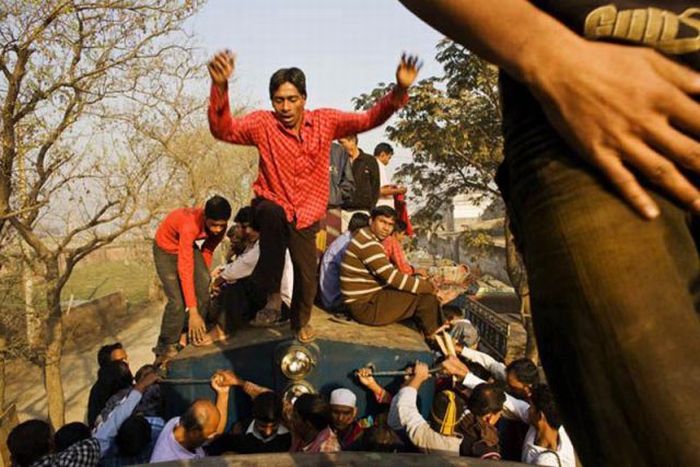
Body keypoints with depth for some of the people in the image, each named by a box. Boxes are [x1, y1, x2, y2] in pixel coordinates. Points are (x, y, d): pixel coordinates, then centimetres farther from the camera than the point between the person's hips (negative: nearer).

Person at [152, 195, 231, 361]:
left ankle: (196, 336, -1)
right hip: (166, 249, -5)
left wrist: (204, 276, -1)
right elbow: (185, 269, -43)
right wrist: (193, 312, -44)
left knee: (204, 288, -17)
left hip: (189, 246, 5)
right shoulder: (190, 225, -42)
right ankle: (166, 348, 1)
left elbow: (208, 250, -1)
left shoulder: (219, 226, -22)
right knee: (178, 300, -18)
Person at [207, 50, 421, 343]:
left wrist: (399, 91, -30)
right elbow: (223, 130, -28)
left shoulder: (325, 121, -8)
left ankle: (301, 321, 43)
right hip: (272, 205, -2)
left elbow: (368, 120, -12)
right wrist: (219, 87, -46)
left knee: (307, 277, 6)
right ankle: (268, 291, -16)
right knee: (274, 215, -39)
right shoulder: (263, 124, -14)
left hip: (307, 214, 2)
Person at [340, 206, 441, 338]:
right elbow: (392, 277, -23)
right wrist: (429, 286, -14)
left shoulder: (370, 239, 12)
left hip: (370, 298, 11)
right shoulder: (368, 244, -22)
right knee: (426, 298, -11)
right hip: (365, 305, -11)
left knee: (423, 291, 12)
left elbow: (389, 274, 19)